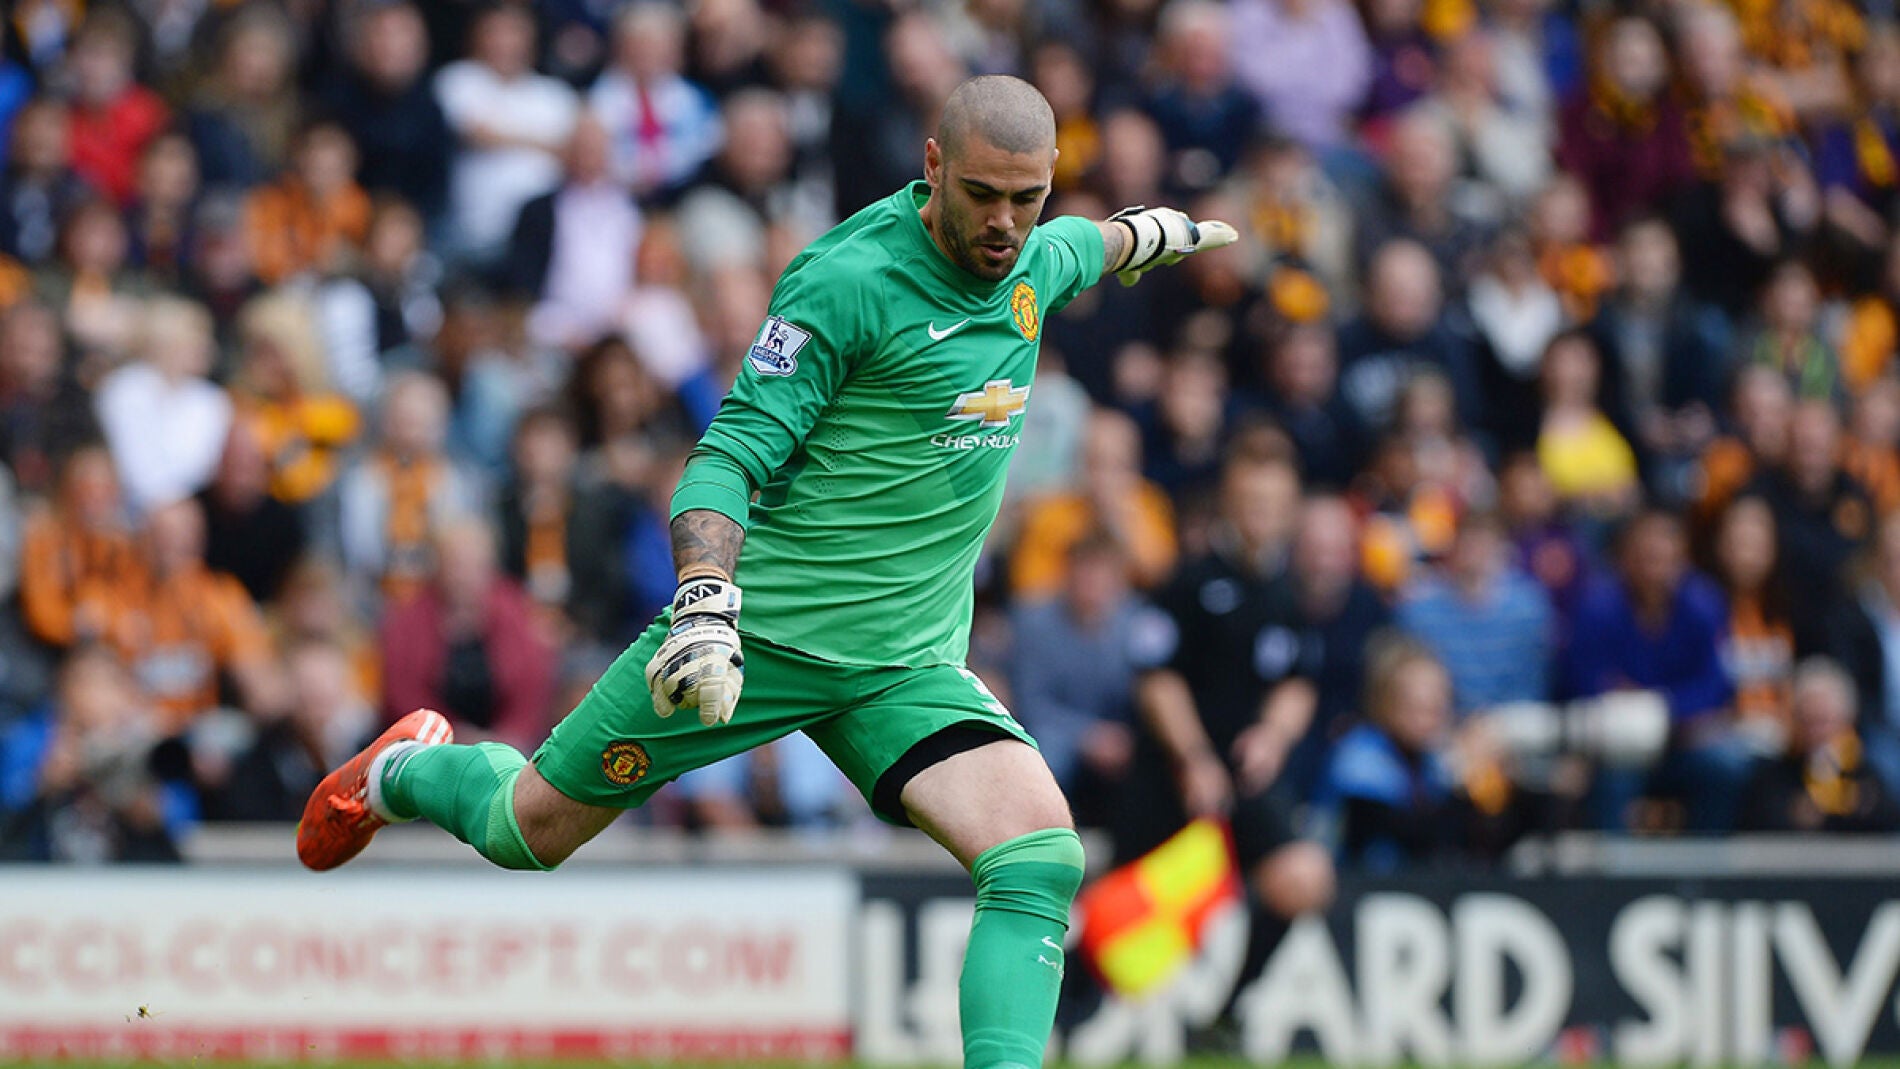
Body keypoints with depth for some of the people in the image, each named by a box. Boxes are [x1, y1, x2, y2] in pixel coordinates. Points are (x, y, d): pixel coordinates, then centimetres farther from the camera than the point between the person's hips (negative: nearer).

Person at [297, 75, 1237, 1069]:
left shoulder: (1033, 263, 4)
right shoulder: (847, 280, -18)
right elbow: (732, 453, -19)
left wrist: (1154, 231, 51)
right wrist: (705, 601, -34)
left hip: (908, 666, 5)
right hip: (760, 634, -5)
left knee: (1040, 855, -21)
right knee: (530, 830, 10)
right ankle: (408, 771, 45)